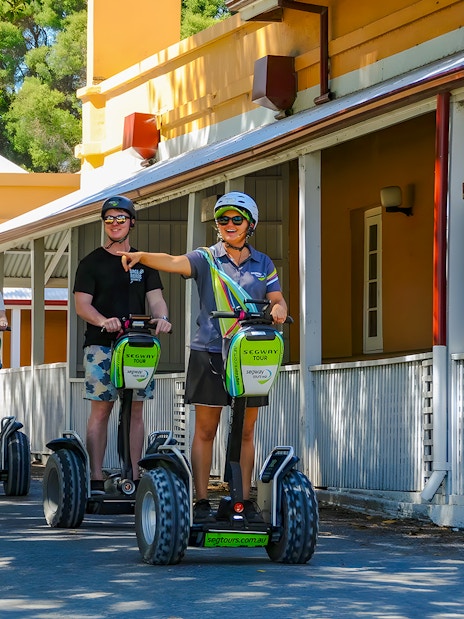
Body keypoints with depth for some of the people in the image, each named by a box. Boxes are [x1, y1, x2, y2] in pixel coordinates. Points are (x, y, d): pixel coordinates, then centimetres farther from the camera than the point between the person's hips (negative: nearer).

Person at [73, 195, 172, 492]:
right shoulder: (91, 262, 8)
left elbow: (155, 297, 6)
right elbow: (82, 303, -1)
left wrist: (162, 317, -17)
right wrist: (103, 321, -21)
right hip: (101, 344, -2)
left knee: (136, 411, 1)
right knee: (100, 410, -6)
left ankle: (134, 478, 3)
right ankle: (96, 479, -7)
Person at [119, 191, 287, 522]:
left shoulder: (263, 264, 12)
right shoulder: (206, 258, 2)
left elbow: (277, 299, 10)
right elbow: (174, 262, -15)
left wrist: (278, 309, -15)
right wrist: (142, 256, -34)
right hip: (210, 351, -2)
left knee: (246, 432, 7)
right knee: (205, 430, 0)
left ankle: (246, 500, 13)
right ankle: (202, 501, 4)